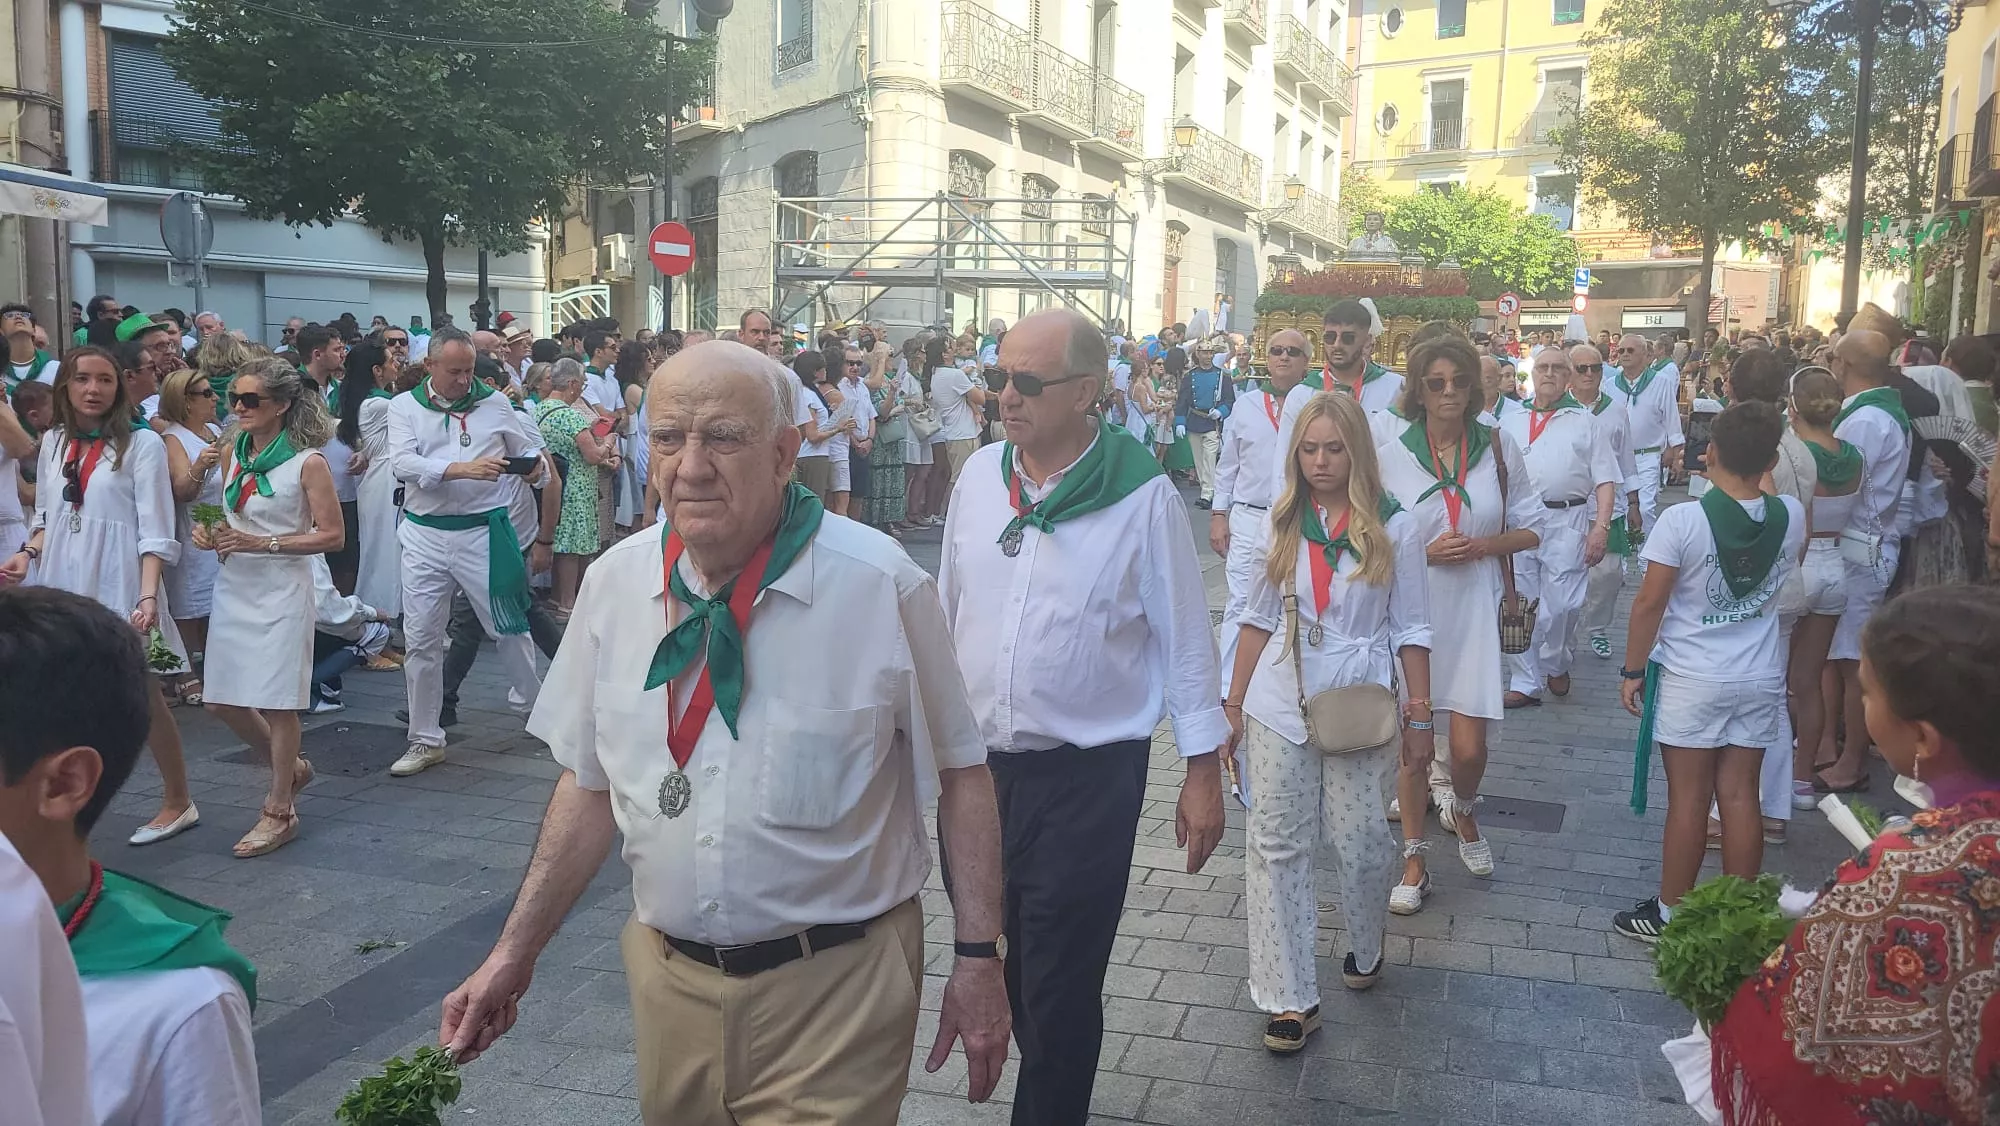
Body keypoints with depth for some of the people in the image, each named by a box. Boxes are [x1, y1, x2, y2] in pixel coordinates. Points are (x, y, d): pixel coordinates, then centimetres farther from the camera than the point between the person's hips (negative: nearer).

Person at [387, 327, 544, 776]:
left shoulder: (493, 403, 4)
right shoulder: (404, 406, 2)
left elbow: (530, 447, 15)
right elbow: (403, 462, -14)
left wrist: (534, 462, -9)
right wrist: (462, 469, -27)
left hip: (483, 533, -1)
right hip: (425, 534, 1)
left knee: (509, 626, 8)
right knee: (420, 640, 5)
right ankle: (426, 740, 16)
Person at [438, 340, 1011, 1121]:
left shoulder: (881, 587, -16)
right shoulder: (614, 582, -3)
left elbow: (960, 773, -7)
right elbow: (591, 780, 7)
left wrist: (977, 958, -7)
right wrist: (514, 953, 6)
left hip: (836, 984, -4)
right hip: (668, 975, 5)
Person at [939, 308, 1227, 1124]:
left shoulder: (1142, 497, -12)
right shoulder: (979, 475, 0)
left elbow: (1184, 640, -7)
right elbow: (946, 613, 9)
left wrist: (1203, 771, -6)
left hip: (1088, 775, -5)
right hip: (975, 760, 5)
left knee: (1059, 984, 5)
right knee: (996, 960, 20)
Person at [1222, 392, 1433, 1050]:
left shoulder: (1393, 528, -2)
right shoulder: (1281, 522, 4)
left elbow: (1410, 630, 2)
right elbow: (1258, 618, 8)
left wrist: (1419, 712, 0)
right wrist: (1234, 703, 8)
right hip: (1279, 705, 2)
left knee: (1360, 841, 4)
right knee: (1277, 844, 1)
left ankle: (1365, 948, 36)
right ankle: (1291, 999, 9)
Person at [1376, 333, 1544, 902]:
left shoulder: (1499, 447, 1)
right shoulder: (1393, 454, -3)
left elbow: (1531, 529, 9)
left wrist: (1485, 545, -10)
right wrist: (1426, 554, -13)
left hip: (1474, 613, 1)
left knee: (1469, 748, -2)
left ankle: (1461, 810, 34)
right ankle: (1414, 860, 24)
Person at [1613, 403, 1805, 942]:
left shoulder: (1682, 520, -18)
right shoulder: (1792, 516, -4)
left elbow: (1649, 602, -14)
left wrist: (1633, 669, -3)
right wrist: (1758, 473, 17)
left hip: (1690, 679, -4)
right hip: (1760, 680, 4)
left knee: (1688, 798, 3)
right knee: (1740, 796, 10)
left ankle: (1669, 915, 14)